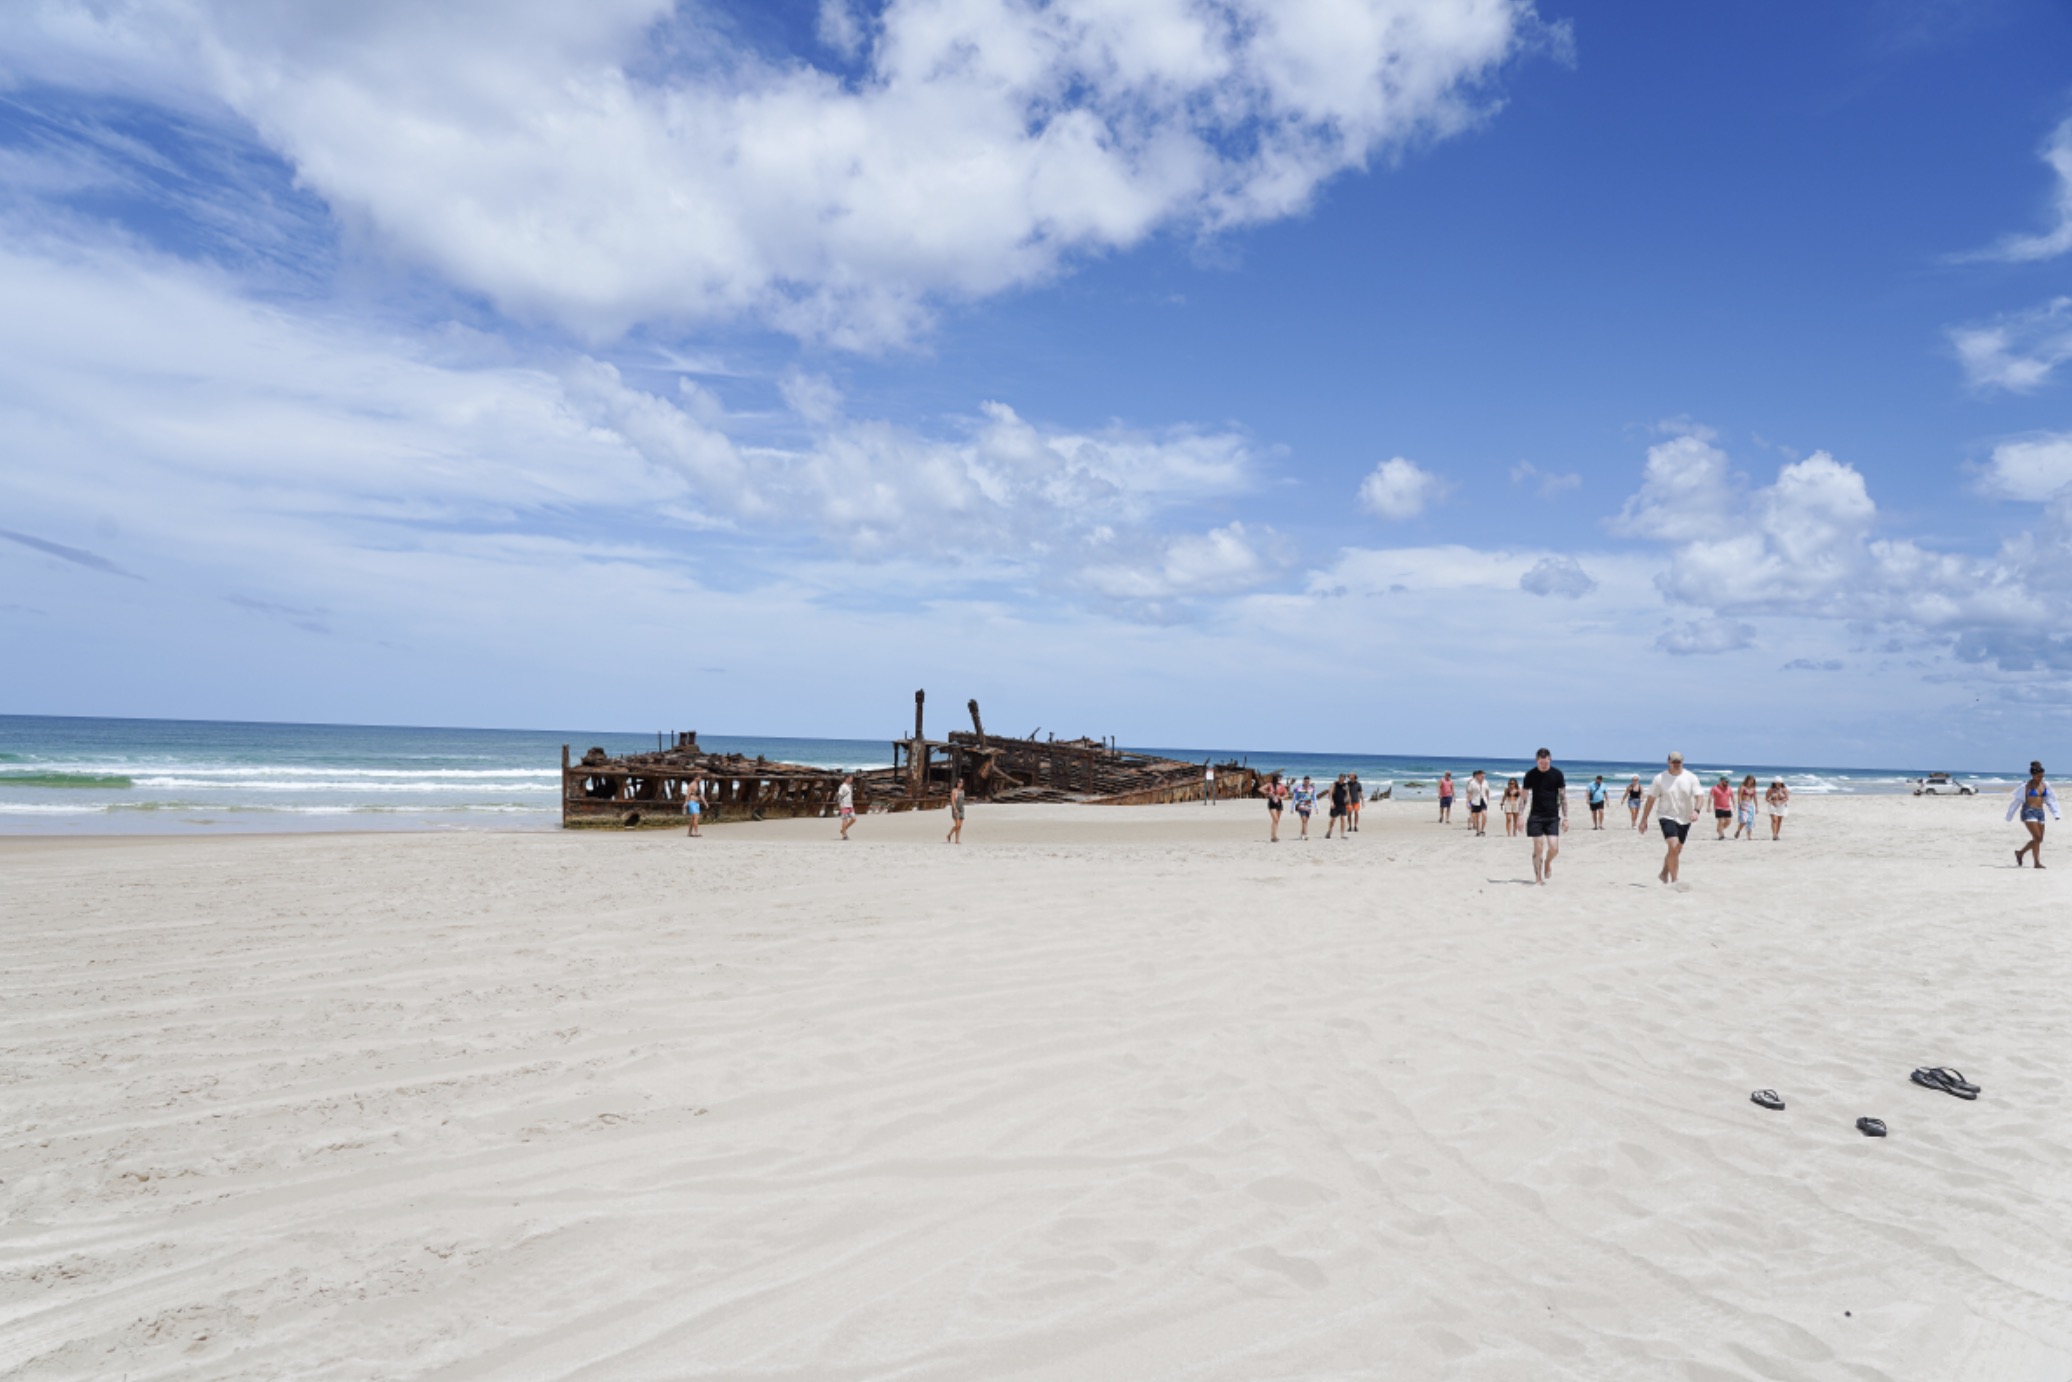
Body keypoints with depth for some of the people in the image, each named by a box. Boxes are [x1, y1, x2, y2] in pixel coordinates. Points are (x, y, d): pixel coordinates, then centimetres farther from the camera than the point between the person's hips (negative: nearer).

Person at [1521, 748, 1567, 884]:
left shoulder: (1557, 774, -1)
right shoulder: (1530, 774, -1)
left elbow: (1563, 797, 3)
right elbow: (1525, 797, 4)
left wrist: (1565, 817, -1)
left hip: (1552, 817, 0)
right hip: (1535, 816, 0)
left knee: (1554, 848, -8)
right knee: (1538, 848, -3)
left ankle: (1548, 862, 25)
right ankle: (1538, 877, 10)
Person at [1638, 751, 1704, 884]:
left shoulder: (1691, 778, 0)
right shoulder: (1660, 778, -3)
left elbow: (1699, 796, -6)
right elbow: (1650, 800, 1)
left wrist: (1696, 810, -27)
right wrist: (1643, 820, 1)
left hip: (1685, 819, 3)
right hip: (1667, 817, -3)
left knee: (1676, 851, 13)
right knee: (1673, 847, -20)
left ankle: (1664, 874, 35)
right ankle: (1674, 880, -13)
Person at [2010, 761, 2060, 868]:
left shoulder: (2045, 785, 8)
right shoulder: (2026, 786, -6)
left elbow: (2051, 800, 14)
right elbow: (2017, 800, 0)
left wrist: (2056, 814, 4)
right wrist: (2009, 816, 4)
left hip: (2040, 813, 6)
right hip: (2029, 812, -6)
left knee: (2039, 839, 6)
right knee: (2037, 837, -14)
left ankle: (2020, 853, 27)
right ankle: (2037, 862, -9)